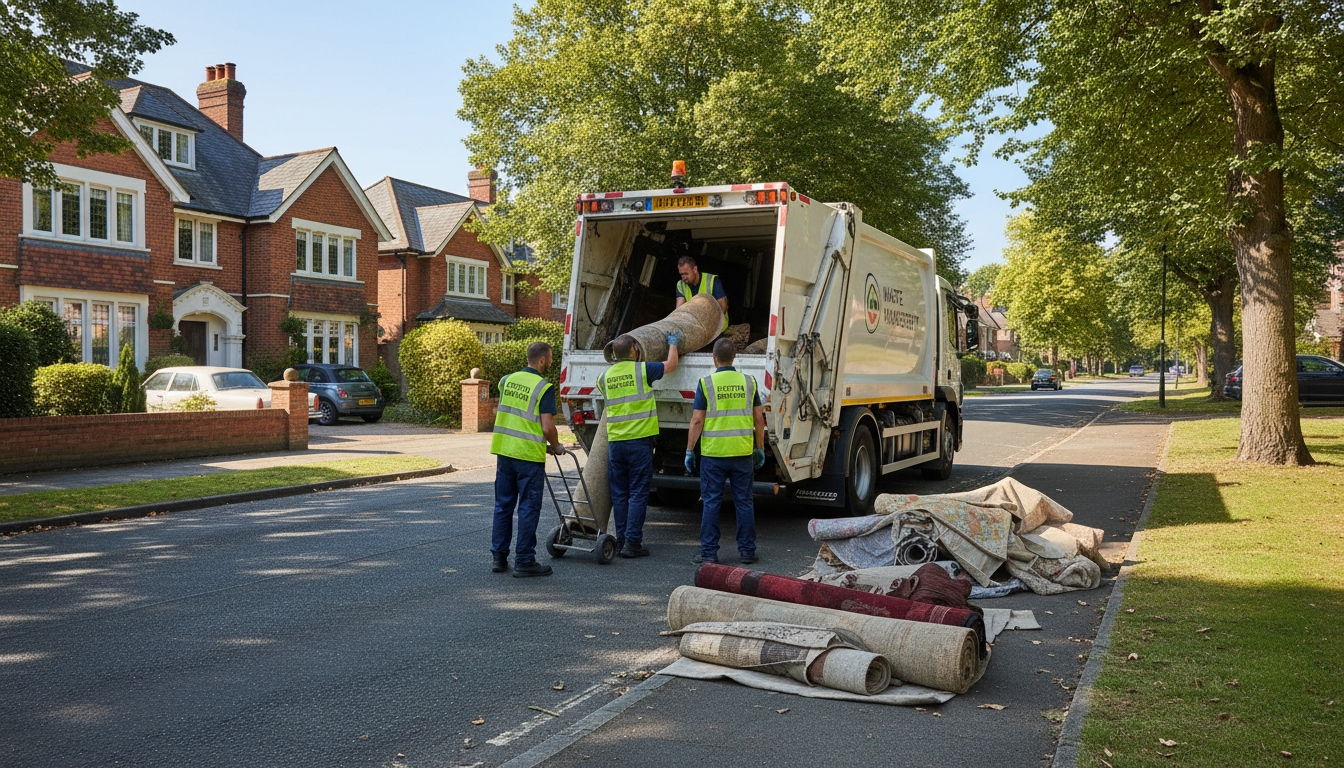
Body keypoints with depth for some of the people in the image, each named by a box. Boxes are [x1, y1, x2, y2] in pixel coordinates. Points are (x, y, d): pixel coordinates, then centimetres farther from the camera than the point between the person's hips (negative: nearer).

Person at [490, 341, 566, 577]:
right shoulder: (544, 388, -12)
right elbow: (547, 427, -16)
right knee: (528, 508, 1)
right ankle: (524, 561, 4)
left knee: (503, 505, 13)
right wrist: (556, 447, 2)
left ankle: (499, 557, 18)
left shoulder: (508, 380, 8)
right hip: (529, 455, -6)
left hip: (503, 451, 6)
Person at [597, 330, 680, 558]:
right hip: (639, 439, -4)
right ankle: (632, 543, -3)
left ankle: (621, 540, 15)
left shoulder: (605, 376, 6)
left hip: (615, 442, 4)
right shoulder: (642, 370, -5)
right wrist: (673, 344, 30)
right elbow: (671, 365, 11)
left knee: (619, 493, 11)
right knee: (638, 493, -1)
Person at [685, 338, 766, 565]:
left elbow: (697, 421, -7)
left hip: (713, 452, -2)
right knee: (744, 502, 9)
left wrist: (689, 451, 0)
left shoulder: (706, 383, -5)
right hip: (742, 452, 2)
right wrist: (760, 449, 14)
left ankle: (709, 552, 6)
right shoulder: (748, 382, 3)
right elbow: (758, 420, 5)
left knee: (711, 503, 4)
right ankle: (747, 551, 13)